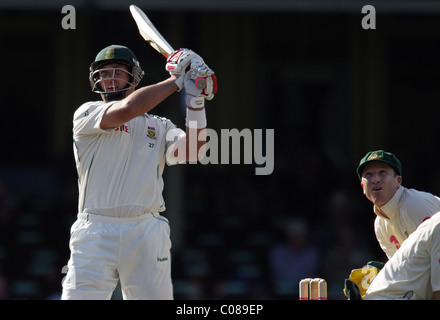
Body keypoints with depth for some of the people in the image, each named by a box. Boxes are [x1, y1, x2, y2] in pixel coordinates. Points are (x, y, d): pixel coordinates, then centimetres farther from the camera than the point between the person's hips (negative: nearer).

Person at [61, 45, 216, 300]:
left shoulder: (159, 127, 16)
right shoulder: (87, 115, 6)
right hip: (95, 234, -2)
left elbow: (190, 152, -2)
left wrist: (196, 101, -13)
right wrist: (177, 80, -6)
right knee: (78, 297, -11)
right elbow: (126, 109, -13)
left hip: (147, 233, 2)